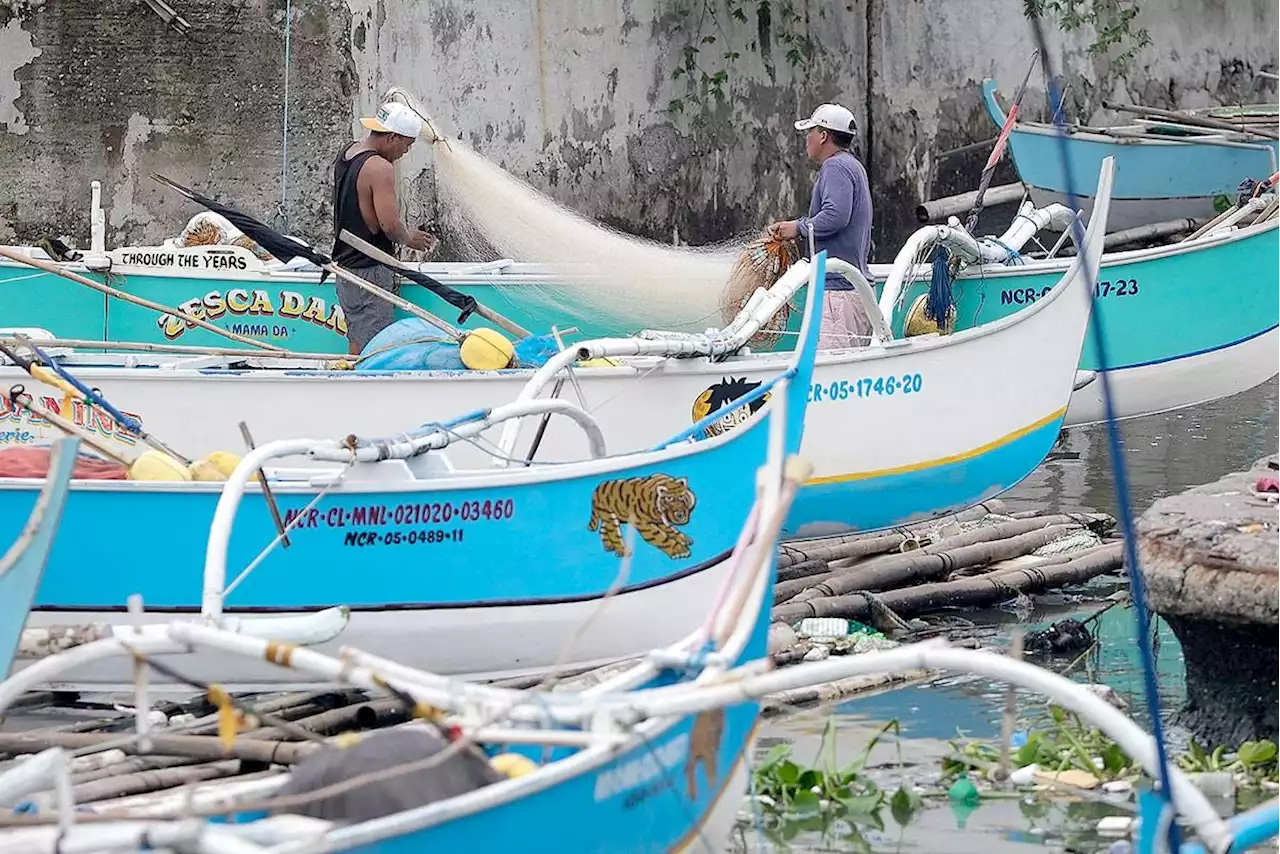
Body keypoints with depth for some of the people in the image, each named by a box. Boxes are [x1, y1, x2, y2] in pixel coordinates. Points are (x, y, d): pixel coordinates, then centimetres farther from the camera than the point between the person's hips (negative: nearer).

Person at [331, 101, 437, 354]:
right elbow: (390, 225, -23)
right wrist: (408, 238, -2)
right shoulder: (380, 168, -20)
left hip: (346, 263, 10)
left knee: (357, 342, 16)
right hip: (370, 272, -10)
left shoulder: (346, 153, 10)